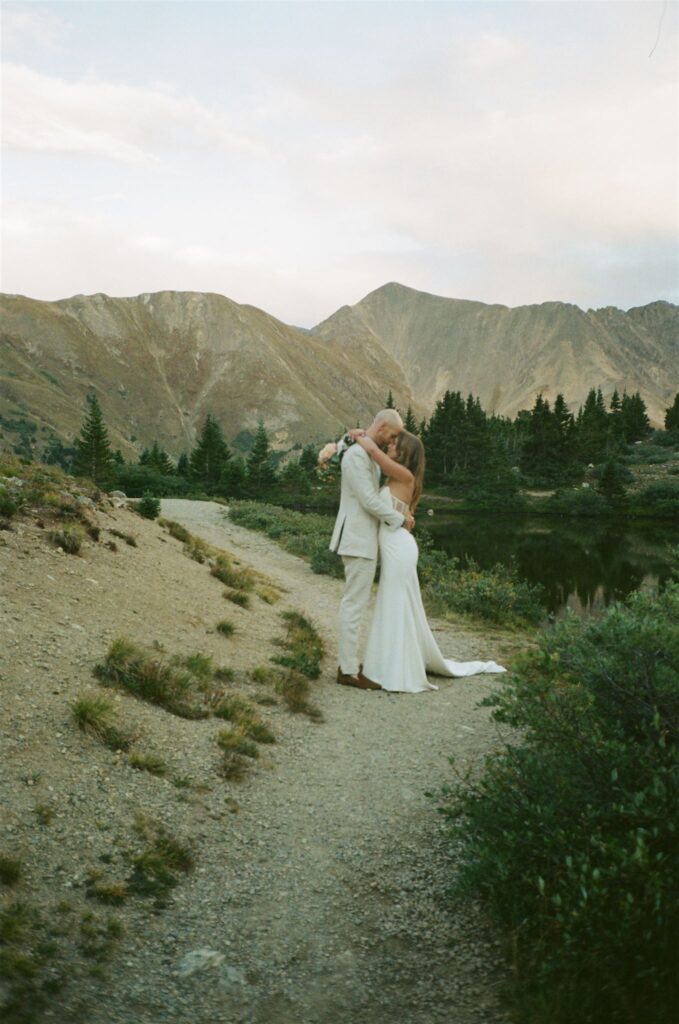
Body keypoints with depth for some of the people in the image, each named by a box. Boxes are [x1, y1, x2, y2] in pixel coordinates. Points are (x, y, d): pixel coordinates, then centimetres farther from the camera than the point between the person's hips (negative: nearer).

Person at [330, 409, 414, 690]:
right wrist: (400, 519, -8)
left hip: (360, 536, 11)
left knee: (353, 603, 13)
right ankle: (349, 671, 0)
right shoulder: (357, 455, -19)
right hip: (359, 539, -11)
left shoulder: (366, 452, 15)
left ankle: (347, 664, 20)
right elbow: (369, 501, -21)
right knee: (355, 604, -6)